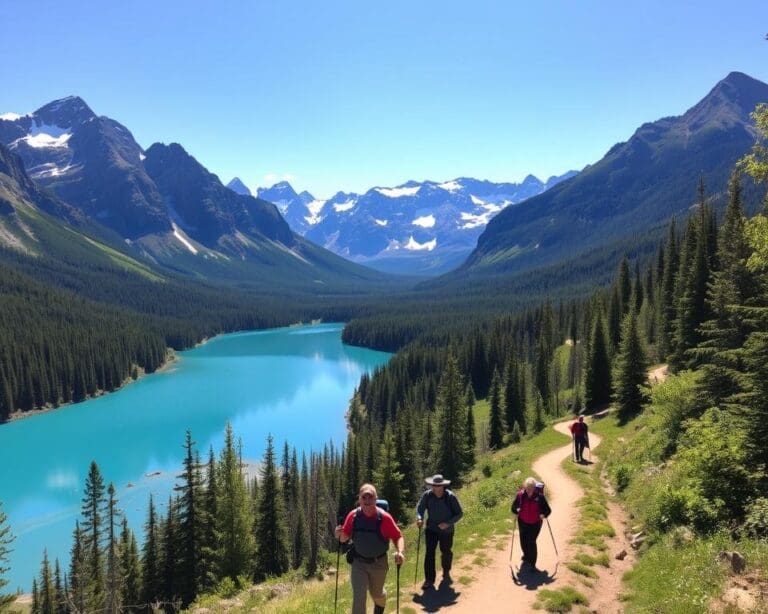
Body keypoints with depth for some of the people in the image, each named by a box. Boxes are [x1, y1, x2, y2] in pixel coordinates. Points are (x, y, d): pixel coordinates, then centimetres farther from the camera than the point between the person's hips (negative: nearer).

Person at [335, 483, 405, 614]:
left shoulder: (384, 517, -22)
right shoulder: (353, 516, -15)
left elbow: (398, 537, -14)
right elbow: (345, 538, -2)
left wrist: (400, 552, -33)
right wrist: (340, 535, -25)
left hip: (378, 563, -1)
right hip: (358, 562, 1)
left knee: (376, 593, 22)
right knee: (358, 597, -7)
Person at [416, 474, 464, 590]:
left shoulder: (451, 497, -20)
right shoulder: (427, 495, -15)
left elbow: (459, 513, -12)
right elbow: (420, 508, -5)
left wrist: (448, 523, -25)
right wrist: (419, 518, -27)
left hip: (446, 531, 0)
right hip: (431, 529, 0)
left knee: (446, 552, 16)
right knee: (429, 553, -10)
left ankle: (446, 573, 44)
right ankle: (429, 580, -2)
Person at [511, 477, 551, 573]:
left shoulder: (539, 496, -17)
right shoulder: (520, 495, -13)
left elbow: (548, 510, -7)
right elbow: (514, 507, -1)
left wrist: (543, 515, -25)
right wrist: (517, 511, -20)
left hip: (535, 523, -3)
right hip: (523, 522, 3)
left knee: (531, 542, -9)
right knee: (523, 541, 13)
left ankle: (532, 565, 4)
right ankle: (526, 558, 43)